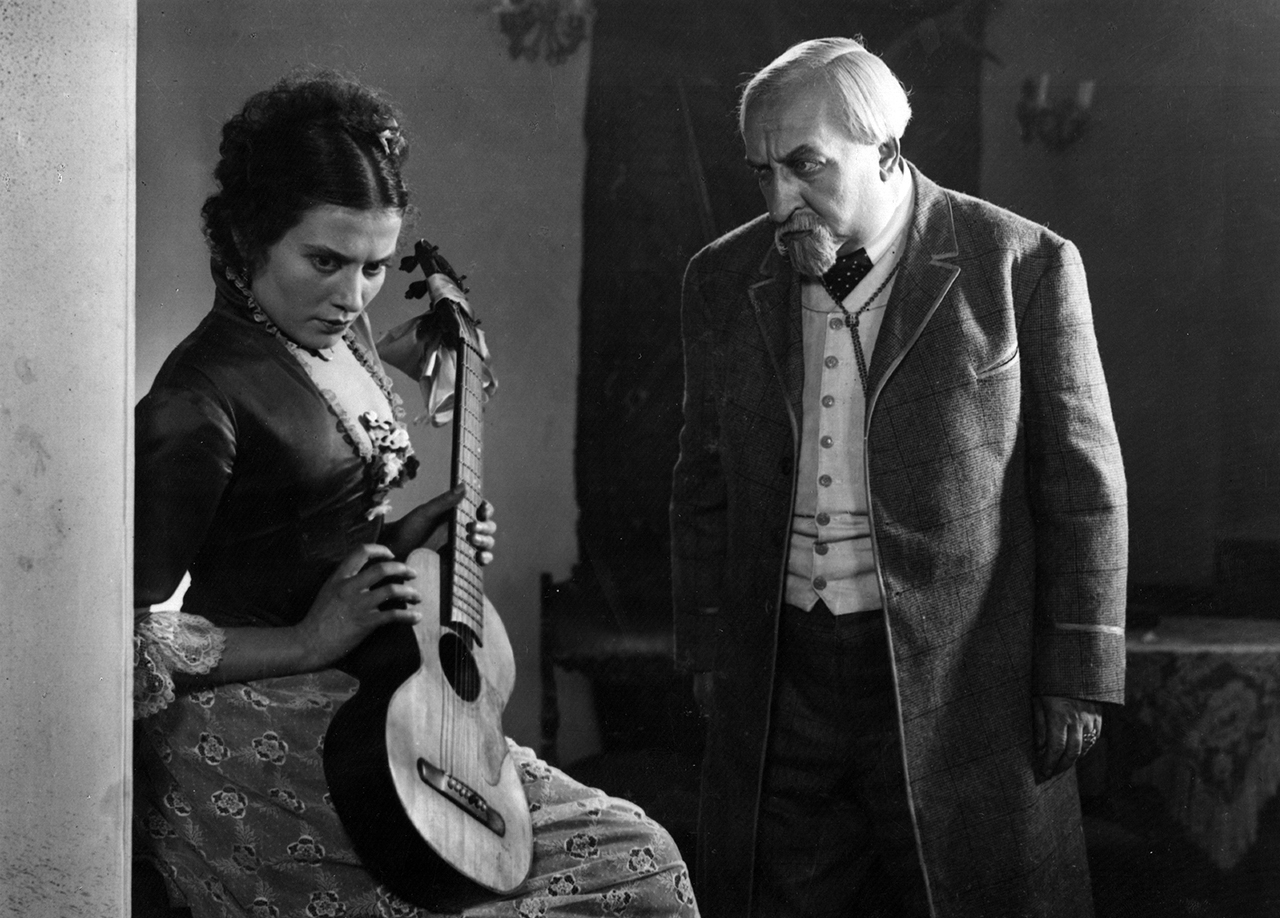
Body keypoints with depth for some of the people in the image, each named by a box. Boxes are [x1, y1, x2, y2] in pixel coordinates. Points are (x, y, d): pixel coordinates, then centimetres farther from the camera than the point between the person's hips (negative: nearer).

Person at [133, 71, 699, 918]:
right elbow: (131, 634, -19)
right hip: (254, 729, -8)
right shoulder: (203, 396, -18)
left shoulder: (342, 338, 8)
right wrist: (313, 643, -19)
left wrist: (411, 536, 4)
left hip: (363, 694, 8)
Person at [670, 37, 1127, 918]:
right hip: (779, 683, 3)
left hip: (960, 681, -3)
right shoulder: (725, 281, 7)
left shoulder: (1023, 265, -5)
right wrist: (710, 650, 10)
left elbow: (1083, 487, -3)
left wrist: (1079, 676, -5)